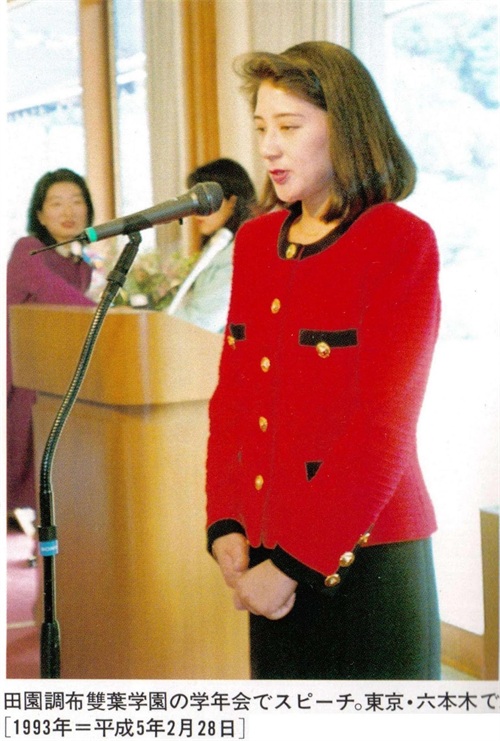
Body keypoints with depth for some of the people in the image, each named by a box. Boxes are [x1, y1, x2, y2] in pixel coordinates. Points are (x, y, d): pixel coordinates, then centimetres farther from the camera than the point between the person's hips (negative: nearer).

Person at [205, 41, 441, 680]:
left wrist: (295, 562, -15)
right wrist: (225, 527, -2)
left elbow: (382, 428, -15)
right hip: (268, 559, 6)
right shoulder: (255, 242, 11)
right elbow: (230, 398, 11)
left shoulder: (401, 243, -9)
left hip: (366, 558, -5)